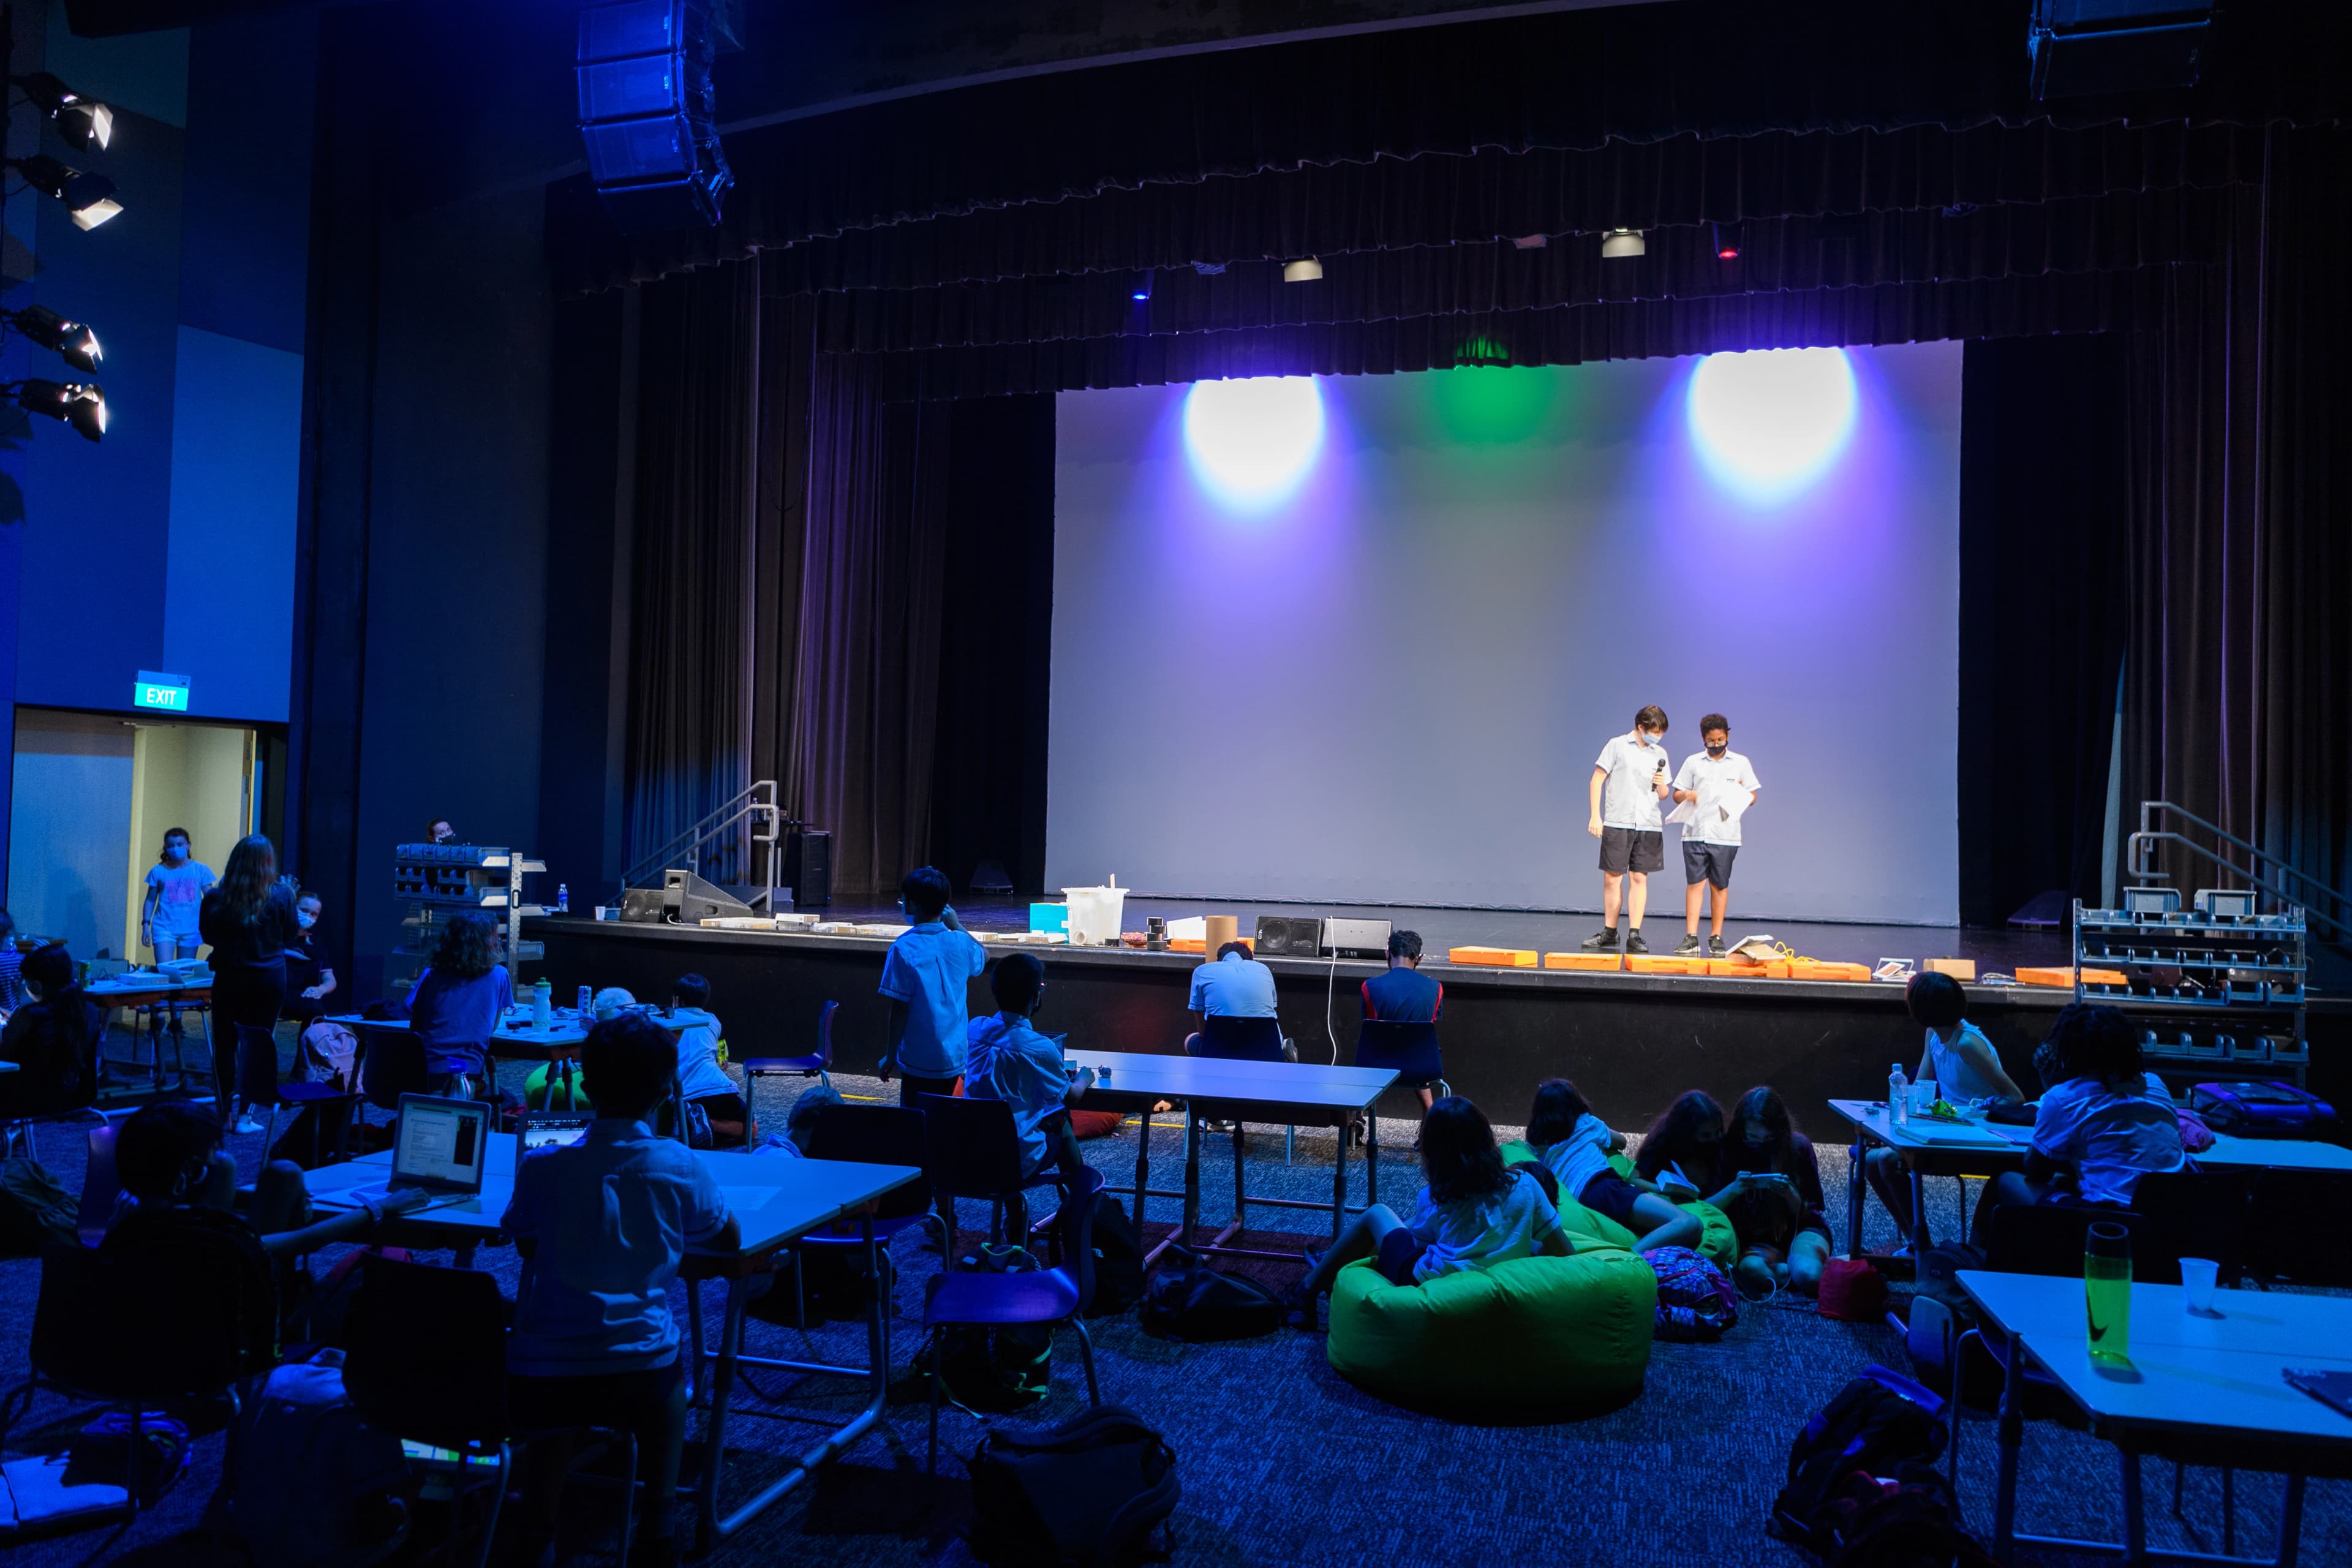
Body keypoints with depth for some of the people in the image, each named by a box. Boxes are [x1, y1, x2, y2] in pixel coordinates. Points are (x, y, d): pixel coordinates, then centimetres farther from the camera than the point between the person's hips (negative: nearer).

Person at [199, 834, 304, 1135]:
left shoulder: (216, 898, -8)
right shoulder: (281, 897, -11)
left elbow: (208, 935, 6)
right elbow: (291, 937, 0)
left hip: (228, 978, 1)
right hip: (269, 979, 0)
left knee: (225, 1045, 11)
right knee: (259, 1047, 7)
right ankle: (244, 1116, 8)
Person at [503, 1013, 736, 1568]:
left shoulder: (540, 1167, -6)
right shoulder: (680, 1166, -8)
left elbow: (525, 1245, 13)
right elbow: (729, 1238, 9)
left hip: (538, 1381, 1)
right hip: (637, 1375, -1)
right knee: (670, 1374, 27)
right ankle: (658, 1523, 28)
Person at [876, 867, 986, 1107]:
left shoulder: (904, 948, -15)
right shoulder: (960, 943, -1)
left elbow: (900, 1008, -13)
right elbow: (984, 955, 24)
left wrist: (891, 1055, -3)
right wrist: (956, 925, 26)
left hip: (919, 1060, -5)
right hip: (954, 1058, 5)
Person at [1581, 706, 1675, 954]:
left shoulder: (1660, 754, 13)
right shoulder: (1617, 745, 1)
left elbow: (1664, 795, 17)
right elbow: (1597, 779, 0)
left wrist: (1662, 785, -7)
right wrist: (1596, 815, -7)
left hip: (1649, 826, 3)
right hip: (1617, 823, -3)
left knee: (1640, 878, 0)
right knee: (1612, 878, 1)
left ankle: (1634, 936, 2)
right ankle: (1609, 933, 13)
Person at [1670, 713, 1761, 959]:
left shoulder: (1740, 763, 8)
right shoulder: (1693, 762, 10)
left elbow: (1753, 797, 10)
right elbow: (1677, 795, 12)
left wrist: (1743, 795, -12)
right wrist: (1686, 795, -10)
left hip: (1725, 835, 0)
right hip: (1695, 833, 0)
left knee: (1720, 886, 5)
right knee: (1694, 883, -4)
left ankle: (1716, 938, 12)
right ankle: (1691, 938, -5)